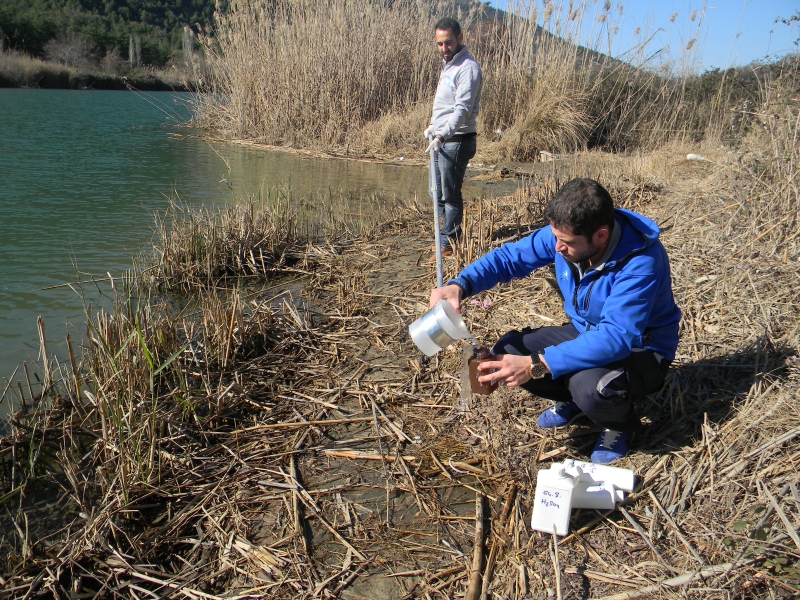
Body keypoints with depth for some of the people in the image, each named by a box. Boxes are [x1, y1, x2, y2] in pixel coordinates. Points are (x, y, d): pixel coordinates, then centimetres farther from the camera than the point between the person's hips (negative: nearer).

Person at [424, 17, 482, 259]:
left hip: (456, 141, -10)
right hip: (441, 140, 10)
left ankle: (448, 243, 6)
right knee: (439, 193, 15)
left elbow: (462, 109, -26)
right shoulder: (448, 64, 16)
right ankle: (451, 235, 26)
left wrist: (442, 135, -36)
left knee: (450, 194, -3)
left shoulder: (468, 68, -15)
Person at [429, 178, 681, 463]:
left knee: (590, 385, -38)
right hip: (585, 333, 6)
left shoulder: (641, 261, -34)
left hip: (639, 348, -6)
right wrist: (460, 284, -24)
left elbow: (616, 337, -41)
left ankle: (620, 425, 0)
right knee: (506, 352, -11)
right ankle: (570, 400, 15)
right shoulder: (563, 233, -16)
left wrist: (536, 365, -47)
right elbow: (510, 256, -5)